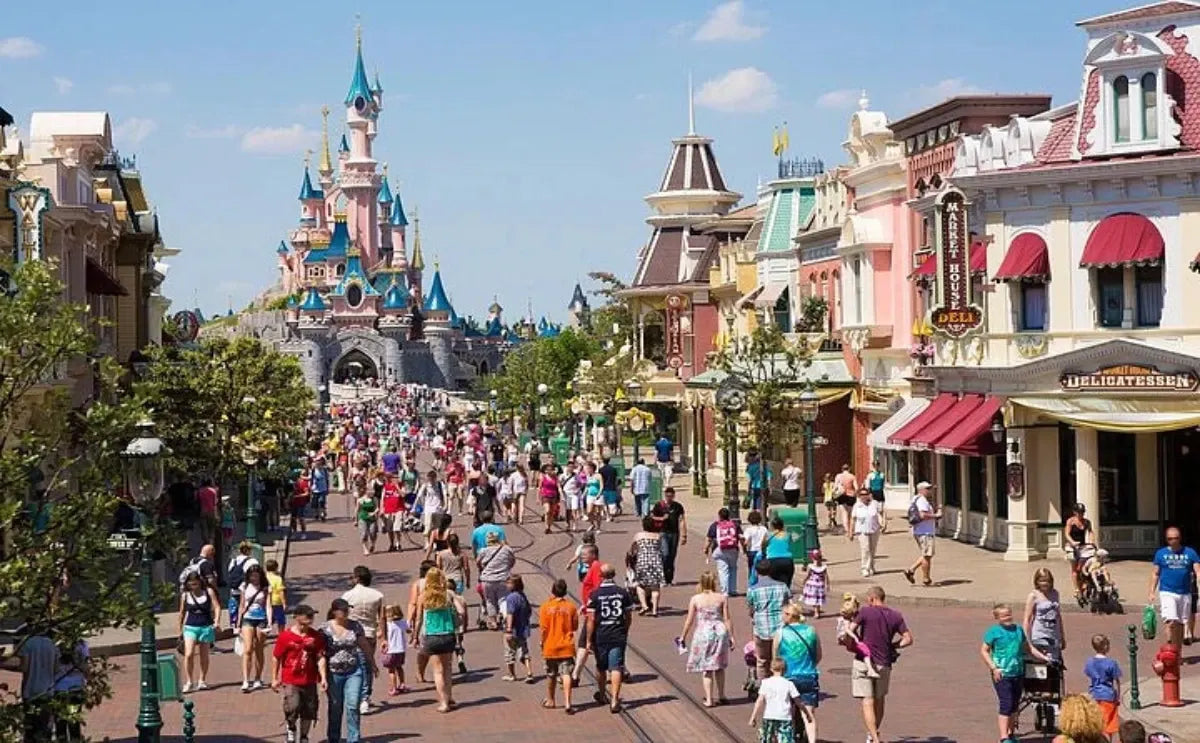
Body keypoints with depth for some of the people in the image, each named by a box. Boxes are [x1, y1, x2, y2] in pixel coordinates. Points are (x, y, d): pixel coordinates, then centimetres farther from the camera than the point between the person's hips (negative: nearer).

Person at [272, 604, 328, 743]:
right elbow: (276, 658, -1)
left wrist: (323, 677, -9)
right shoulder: (285, 636, -8)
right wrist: (274, 678, 1)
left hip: (309, 681, 3)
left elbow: (320, 658, 0)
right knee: (293, 707, -20)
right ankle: (291, 729, 10)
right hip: (290, 681, -3)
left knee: (309, 711, 10)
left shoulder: (316, 636, 0)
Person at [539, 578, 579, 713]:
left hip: (550, 647, 0)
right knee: (566, 675, -5)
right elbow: (575, 627, 4)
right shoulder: (571, 607, -4)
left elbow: (543, 629, -9)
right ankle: (567, 703, -17)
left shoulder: (546, 607, -8)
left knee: (551, 675, 15)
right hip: (567, 646, 0)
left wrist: (542, 642, 3)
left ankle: (550, 700, 30)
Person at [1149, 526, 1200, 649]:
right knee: (1171, 622, -18)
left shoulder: (1190, 553, 5)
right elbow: (1155, 574, 8)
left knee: (1180, 625, 11)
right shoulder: (1161, 553, 4)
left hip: (1185, 593, 2)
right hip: (1167, 592, -2)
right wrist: (1152, 592, 2)